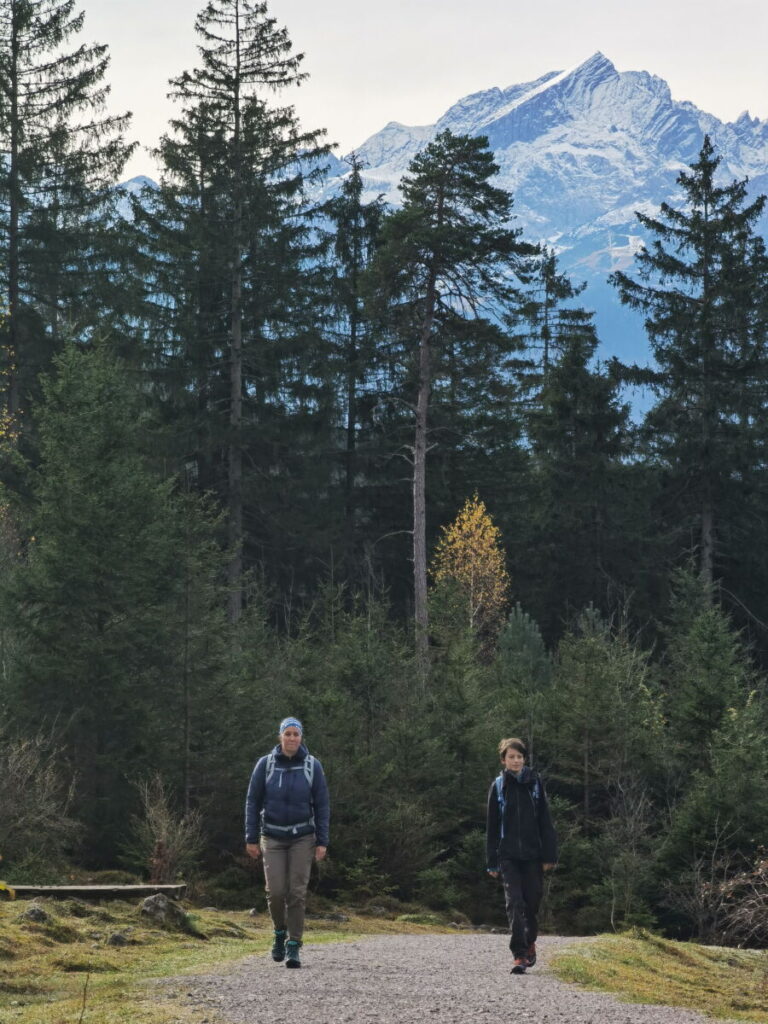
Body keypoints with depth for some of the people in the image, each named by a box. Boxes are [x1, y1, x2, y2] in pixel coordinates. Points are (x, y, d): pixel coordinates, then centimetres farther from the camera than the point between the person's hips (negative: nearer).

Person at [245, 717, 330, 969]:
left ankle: (293, 946, 2)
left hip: (302, 837, 0)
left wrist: (322, 842, -5)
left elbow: (322, 805, 0)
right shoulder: (265, 764, -3)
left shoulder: (312, 766, -2)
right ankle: (280, 931, 21)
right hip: (272, 838, 0)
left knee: (297, 892, -5)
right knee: (276, 891, -7)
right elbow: (253, 802, 2)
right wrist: (251, 839, -1)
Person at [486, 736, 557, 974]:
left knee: (533, 901, 8)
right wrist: (492, 861, 2)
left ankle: (530, 943, 33)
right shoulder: (498, 787, 3)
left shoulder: (535, 783, 3)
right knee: (514, 903, -10)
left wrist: (549, 855, -3)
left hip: (532, 854, 1)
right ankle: (519, 955, -12)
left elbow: (545, 821, 3)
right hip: (508, 855, -1)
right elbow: (492, 827, 6)